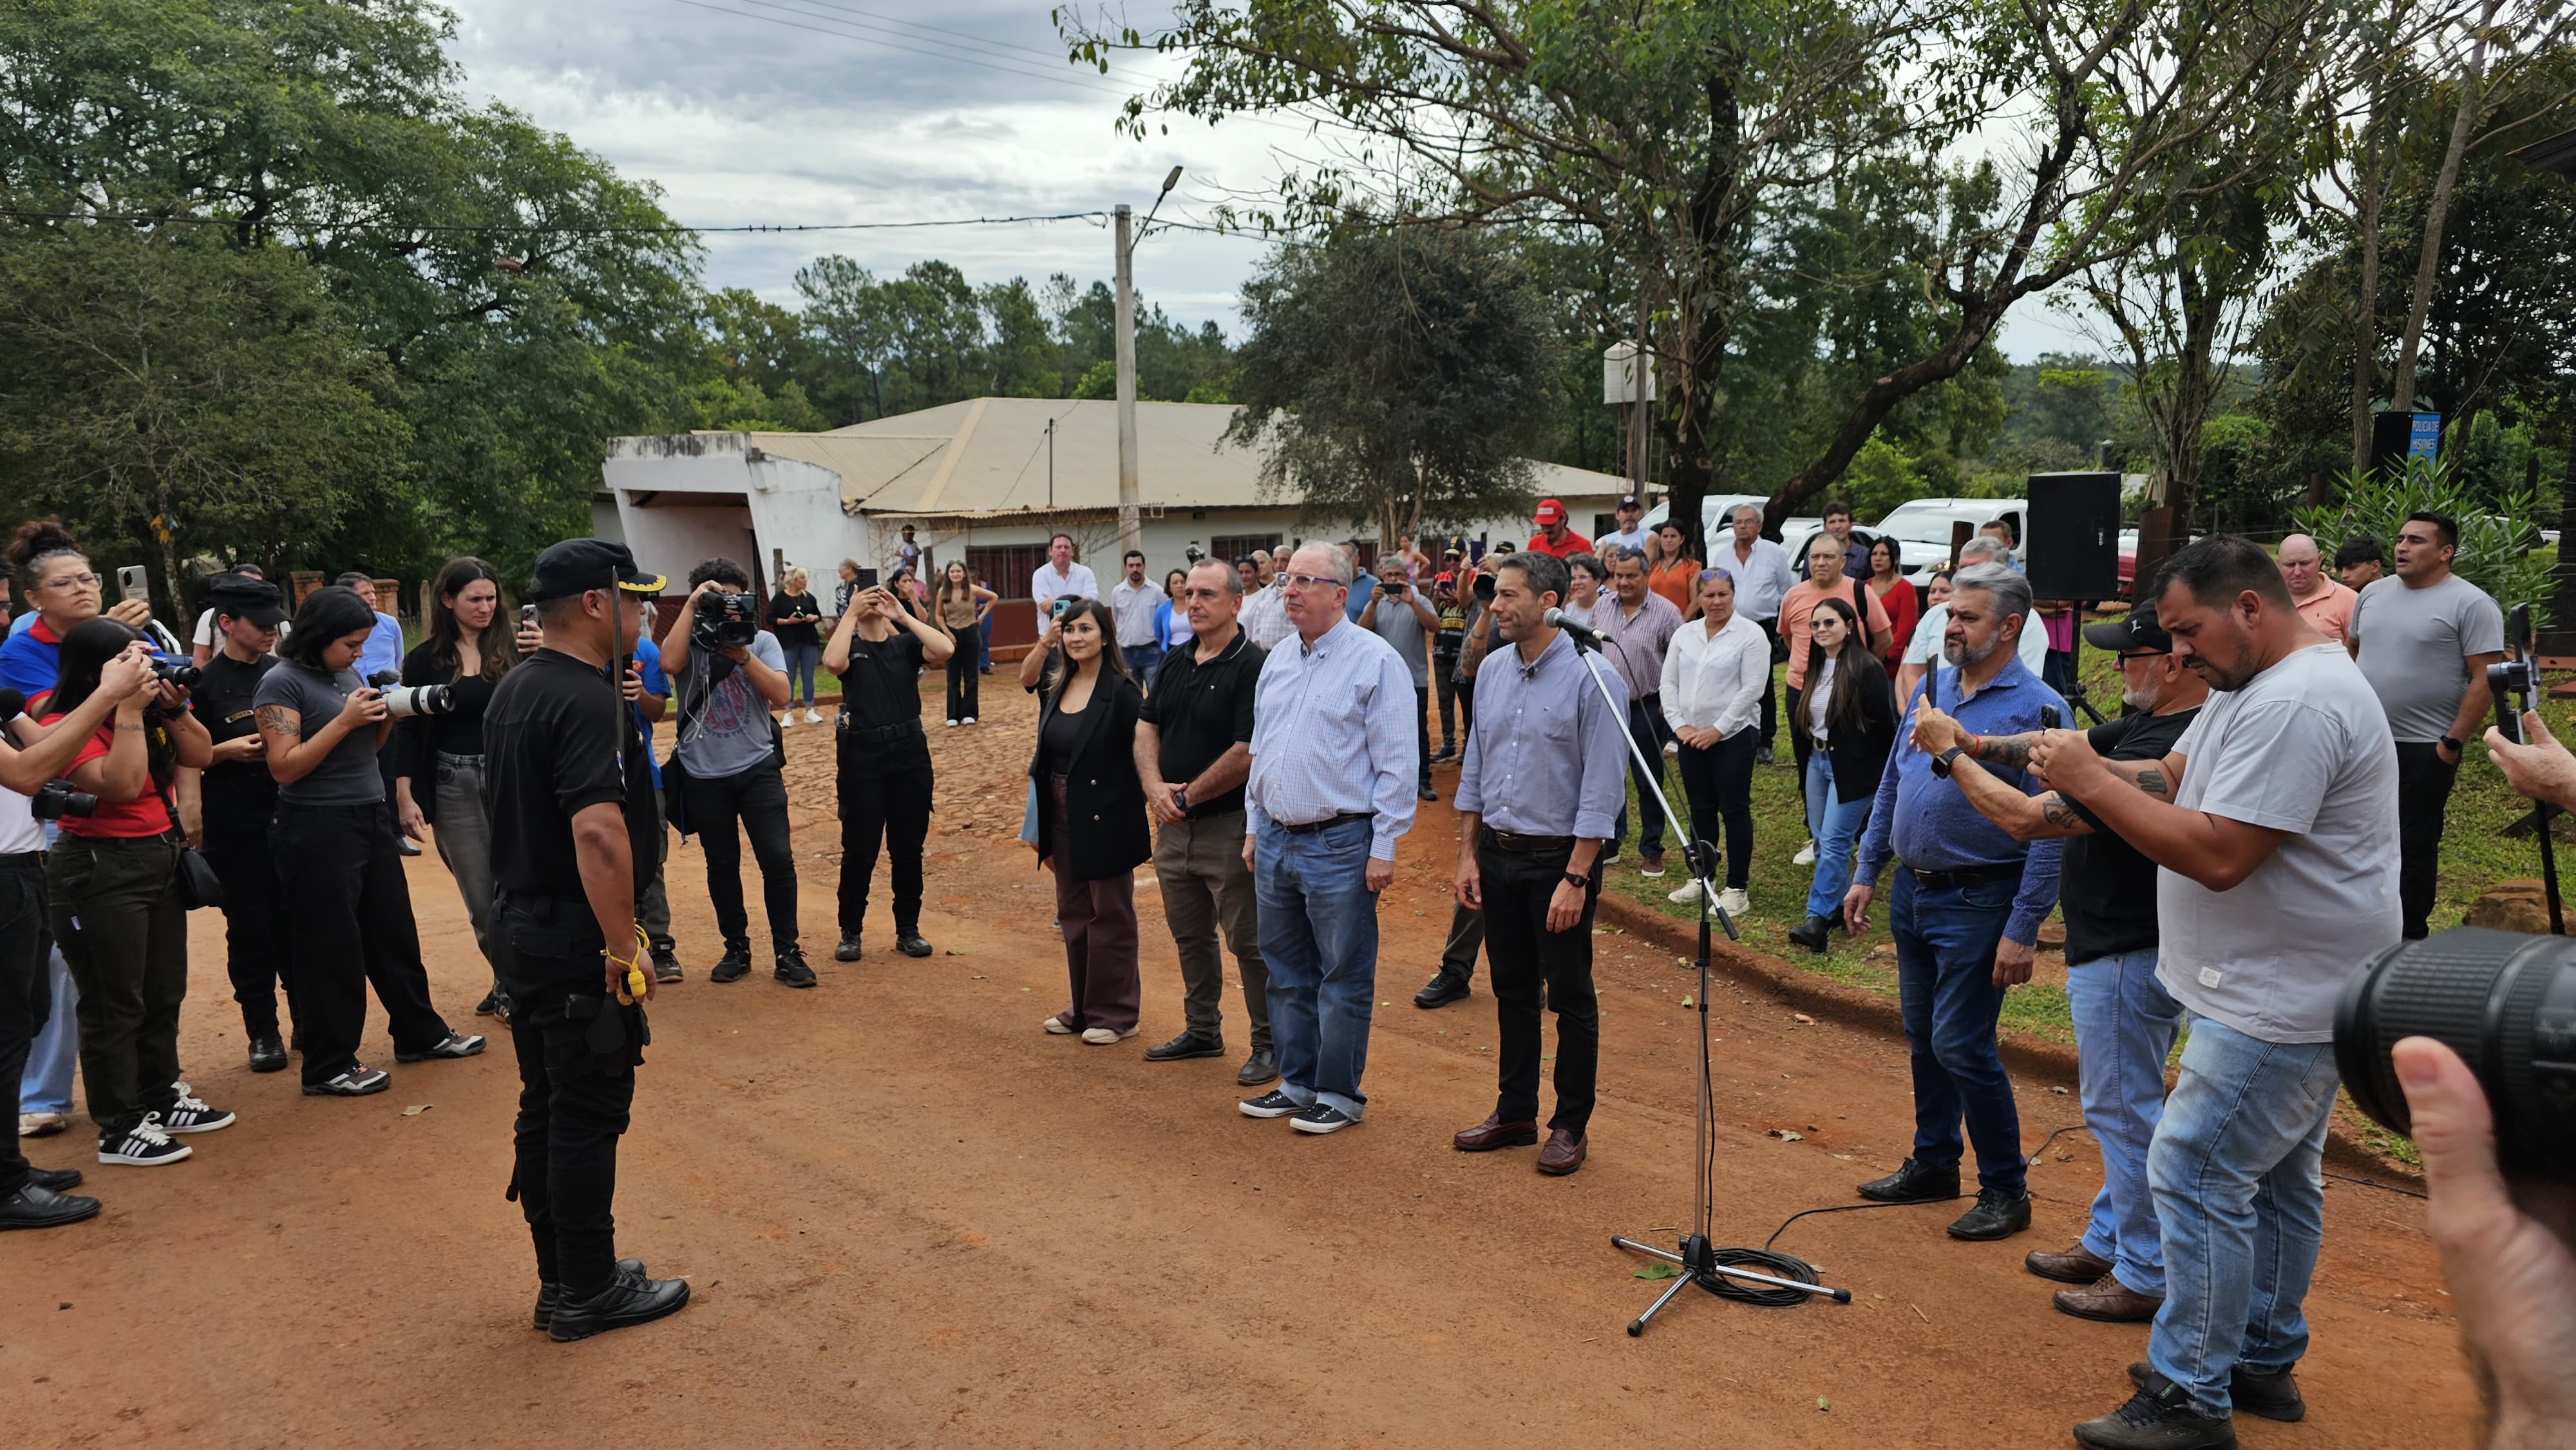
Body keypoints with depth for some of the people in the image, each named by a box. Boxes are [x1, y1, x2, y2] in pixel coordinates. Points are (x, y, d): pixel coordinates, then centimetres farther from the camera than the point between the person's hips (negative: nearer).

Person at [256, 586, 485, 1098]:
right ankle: (328, 1066, 11)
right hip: (317, 829, -8)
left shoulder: (349, 673, 10)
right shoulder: (282, 683, -12)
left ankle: (421, 1033, 29)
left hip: (372, 819, 8)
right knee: (331, 949, 0)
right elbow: (285, 767, -18)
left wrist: (386, 717, -1)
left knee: (394, 932, 16)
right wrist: (344, 720, -21)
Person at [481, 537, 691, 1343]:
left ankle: (560, 1279, 28)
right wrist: (624, 950, -25)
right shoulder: (587, 701, -20)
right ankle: (590, 1294, 13)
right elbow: (598, 832, -30)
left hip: (523, 926, 10)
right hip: (578, 942, -10)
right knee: (589, 1117, 1)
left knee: (544, 1110, 16)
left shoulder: (512, 692, 12)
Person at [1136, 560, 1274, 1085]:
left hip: (1229, 824, -8)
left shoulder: (1252, 666, -15)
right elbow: (1147, 727, 11)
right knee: (1189, 934, 18)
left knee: (1248, 940, 1)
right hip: (1176, 825, 8)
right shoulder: (1175, 662, 10)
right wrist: (1155, 787, -7)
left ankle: (1270, 1043, 13)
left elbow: (1248, 753, -20)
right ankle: (1202, 1031, 33)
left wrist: (1187, 795, -12)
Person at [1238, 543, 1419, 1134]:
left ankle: (1339, 1093, 16)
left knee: (1343, 979, 3)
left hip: (1340, 845, -7)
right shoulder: (1277, 662, 12)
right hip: (1275, 841, 7)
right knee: (1287, 972, 16)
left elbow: (1397, 763, -12)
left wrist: (1384, 847, -14)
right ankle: (1298, 1083, 29)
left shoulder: (1375, 661, -10)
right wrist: (1254, 827, 16)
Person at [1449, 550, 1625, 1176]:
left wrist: (1575, 878, -18)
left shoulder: (1591, 678, -14)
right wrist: (1468, 854, 9)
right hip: (1498, 854, 6)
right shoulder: (1494, 672, 6)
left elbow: (1602, 789, -16)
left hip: (1559, 858, -6)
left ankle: (1571, 1126, 18)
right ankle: (1515, 1112, 28)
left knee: (1570, 998, 6)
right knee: (1512, 990, 15)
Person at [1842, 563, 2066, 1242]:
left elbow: (2049, 830, -16)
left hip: (1977, 902, -7)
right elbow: (1892, 784, 14)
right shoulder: (1930, 688, 6)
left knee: (1960, 1045, -4)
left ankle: (2005, 1191, 13)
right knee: (1923, 1039, 16)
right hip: (1911, 892, 7)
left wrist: (2023, 930, -19)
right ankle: (1933, 1163, 32)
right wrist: (1867, 872, 12)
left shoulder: (2038, 708, -14)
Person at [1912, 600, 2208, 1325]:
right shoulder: (2152, 726, 3)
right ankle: (2107, 1242, 35)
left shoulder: (2160, 754, -29)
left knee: (2124, 1110, 3)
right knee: (2118, 1106, 21)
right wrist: (1977, 742, -3)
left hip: (2127, 959, -11)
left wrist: (1951, 754, -13)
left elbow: (2027, 818, -25)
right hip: (2129, 946, 11)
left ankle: (2145, 1277, 16)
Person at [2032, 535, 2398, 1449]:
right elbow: (2171, 779, 13)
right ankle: (2264, 1362, 34)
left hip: (2285, 1004, -11)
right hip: (2293, 995, 11)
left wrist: (2092, 783, -22)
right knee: (2276, 1176, 19)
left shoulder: (2295, 704, -24)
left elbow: (2217, 854, -28)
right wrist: (2089, 770, -6)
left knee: (2196, 1175, -8)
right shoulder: (2251, 688, 12)